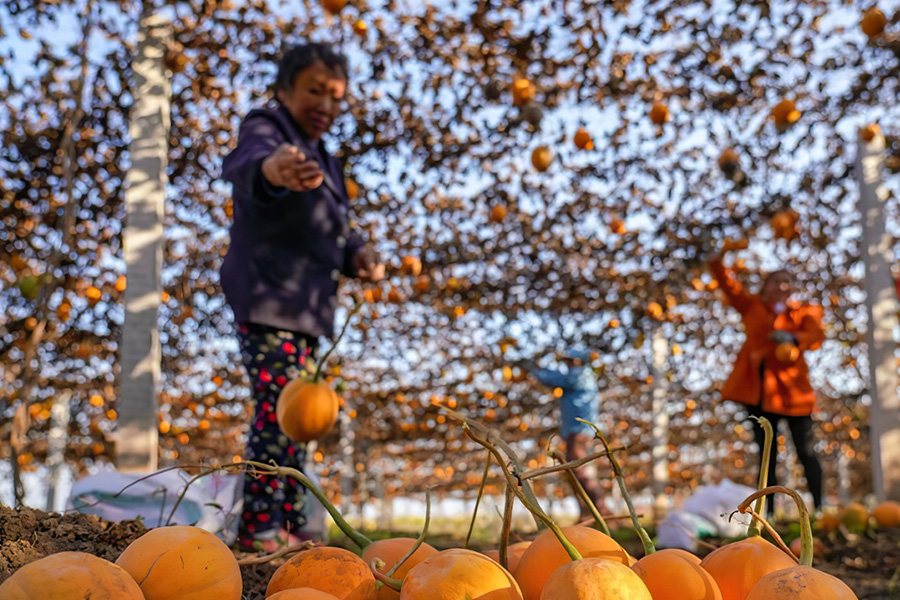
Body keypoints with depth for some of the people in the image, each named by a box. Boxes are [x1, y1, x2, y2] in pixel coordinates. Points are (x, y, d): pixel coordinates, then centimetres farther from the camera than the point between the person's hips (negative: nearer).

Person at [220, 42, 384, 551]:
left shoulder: (321, 157, 21)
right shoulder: (266, 130, -6)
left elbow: (337, 228, 20)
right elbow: (242, 164, -32)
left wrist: (359, 256, -4)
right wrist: (271, 169, -57)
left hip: (306, 305, 9)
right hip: (268, 297, -9)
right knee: (279, 411, -16)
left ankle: (288, 525, 18)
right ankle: (259, 528, -12)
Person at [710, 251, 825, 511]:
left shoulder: (804, 311, 9)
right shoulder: (751, 306, 12)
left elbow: (817, 335, -9)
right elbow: (728, 284, 7)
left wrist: (793, 338, -28)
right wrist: (717, 260, -9)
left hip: (792, 389, -1)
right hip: (759, 392, 1)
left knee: (806, 453, -1)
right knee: (766, 457, 6)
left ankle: (819, 507, 9)